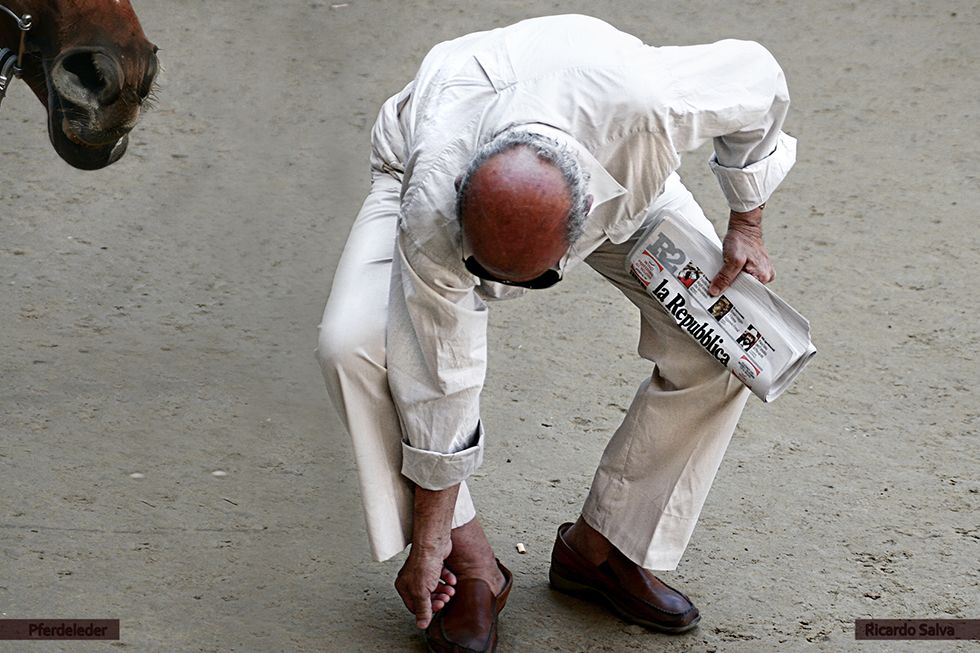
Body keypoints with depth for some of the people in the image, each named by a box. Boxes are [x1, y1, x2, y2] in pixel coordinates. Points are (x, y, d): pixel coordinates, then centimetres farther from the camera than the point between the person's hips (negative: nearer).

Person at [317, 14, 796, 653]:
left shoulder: (643, 102, -47)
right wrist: (427, 542, -18)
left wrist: (746, 223, -10)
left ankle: (600, 546, 3)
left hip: (619, 169, 2)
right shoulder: (432, 215, -43)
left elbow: (757, 76, -23)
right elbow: (440, 378, -28)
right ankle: (470, 564, -9)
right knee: (354, 344, -28)